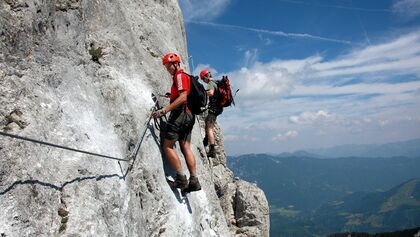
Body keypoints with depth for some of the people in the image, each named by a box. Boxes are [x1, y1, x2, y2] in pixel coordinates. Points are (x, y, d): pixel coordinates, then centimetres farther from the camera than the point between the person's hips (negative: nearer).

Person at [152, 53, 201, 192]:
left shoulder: (180, 76, -6)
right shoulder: (186, 76, 24)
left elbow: (183, 97, -20)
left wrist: (164, 111, -25)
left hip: (180, 113, -10)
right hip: (189, 116, 10)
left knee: (168, 146, -7)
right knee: (185, 147, 6)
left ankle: (181, 178, -11)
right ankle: (194, 180, 2)